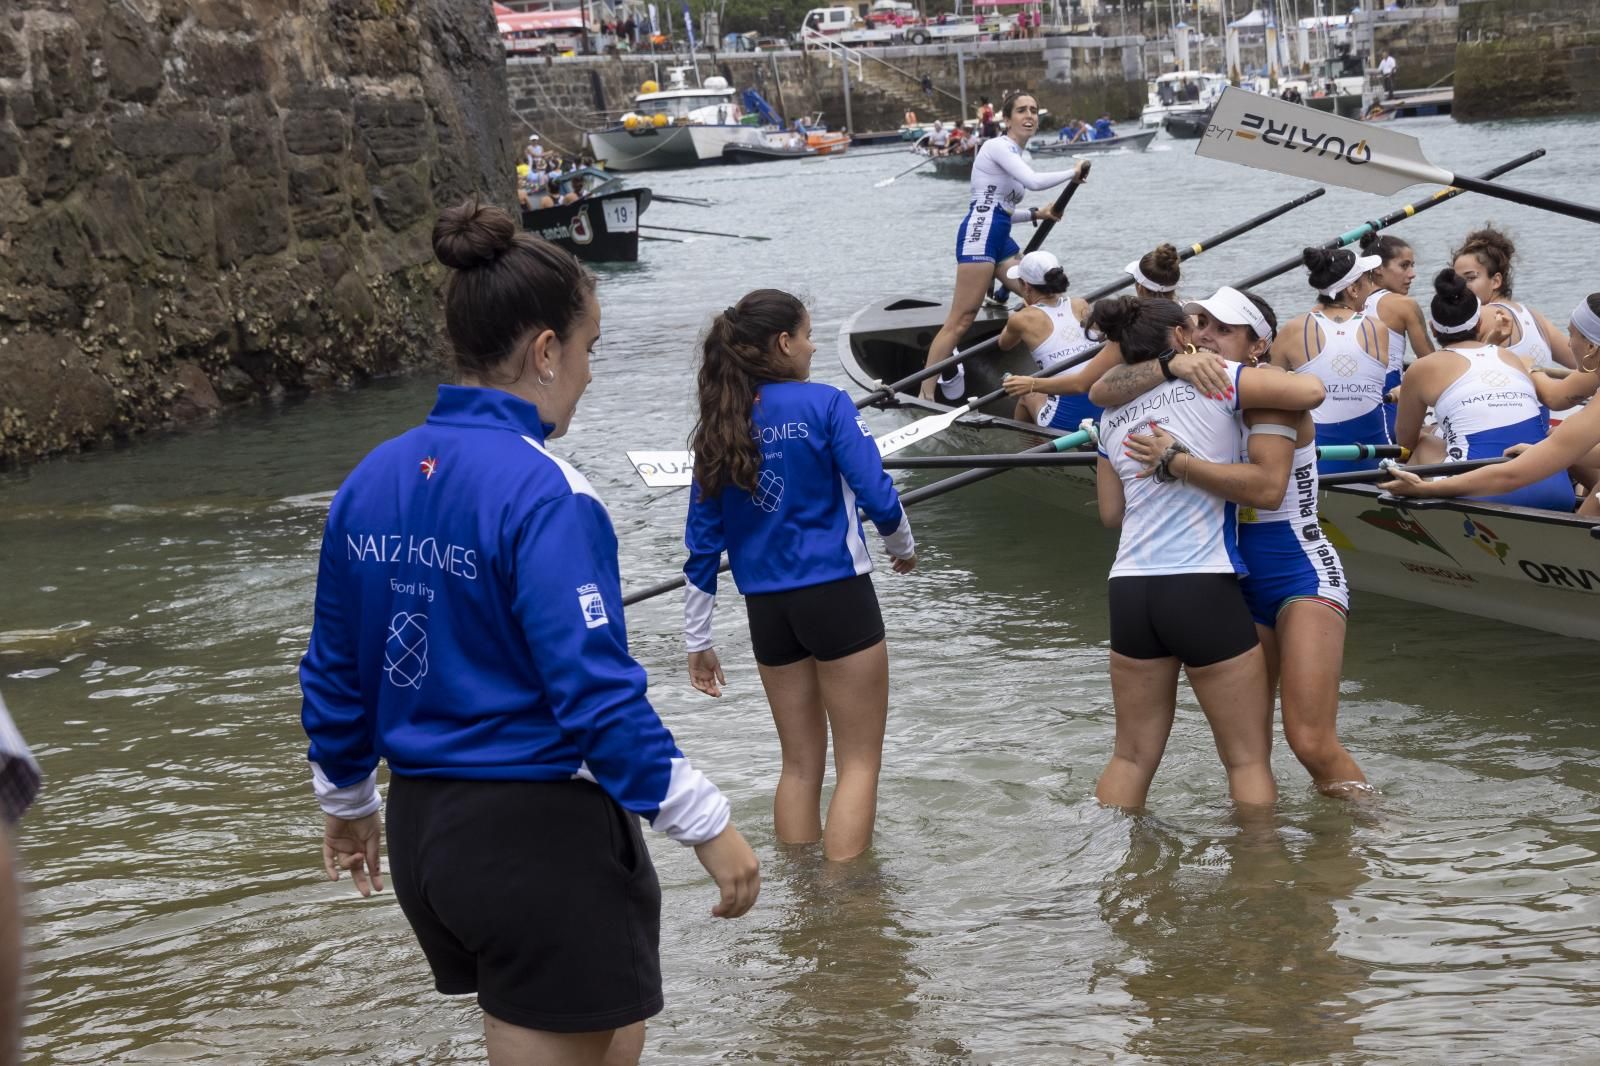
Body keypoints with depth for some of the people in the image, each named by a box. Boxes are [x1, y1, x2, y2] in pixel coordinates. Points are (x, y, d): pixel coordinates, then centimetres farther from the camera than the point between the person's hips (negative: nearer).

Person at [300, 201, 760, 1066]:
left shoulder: (371, 482, 4)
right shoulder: (542, 492, -19)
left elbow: (334, 669, 12)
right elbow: (595, 691, -23)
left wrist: (344, 802, 26)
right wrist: (706, 825, -17)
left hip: (424, 828, 8)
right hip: (542, 833, -8)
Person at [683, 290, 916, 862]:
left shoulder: (720, 426, 6)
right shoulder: (824, 404, -9)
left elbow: (704, 542, 7)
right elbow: (875, 494, -13)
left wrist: (697, 641, 12)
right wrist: (903, 549, 9)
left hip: (767, 608, 5)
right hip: (836, 594, -5)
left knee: (800, 763, 16)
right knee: (859, 762, 2)